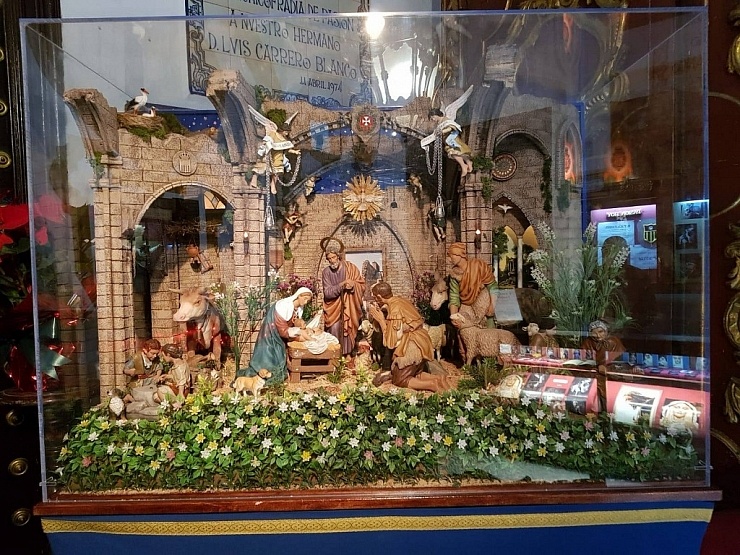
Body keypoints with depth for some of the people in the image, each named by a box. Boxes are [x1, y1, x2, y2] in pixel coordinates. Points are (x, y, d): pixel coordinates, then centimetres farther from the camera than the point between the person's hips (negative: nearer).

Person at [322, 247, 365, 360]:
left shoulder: (350, 267, -6)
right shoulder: (326, 272, -6)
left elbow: (362, 284, -3)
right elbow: (327, 292, -13)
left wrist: (353, 285, -24)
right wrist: (342, 285, -25)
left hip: (349, 304, 0)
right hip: (334, 305, 0)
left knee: (348, 327, -2)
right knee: (334, 328, -11)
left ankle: (348, 353, 11)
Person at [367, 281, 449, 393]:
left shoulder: (394, 309, -19)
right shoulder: (400, 300, 6)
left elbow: (391, 340, -15)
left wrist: (381, 320, -9)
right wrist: (380, 313, 11)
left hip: (412, 347, -9)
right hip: (422, 343, 9)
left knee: (398, 380, 8)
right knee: (415, 374, 25)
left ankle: (432, 385, -8)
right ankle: (438, 379, 4)